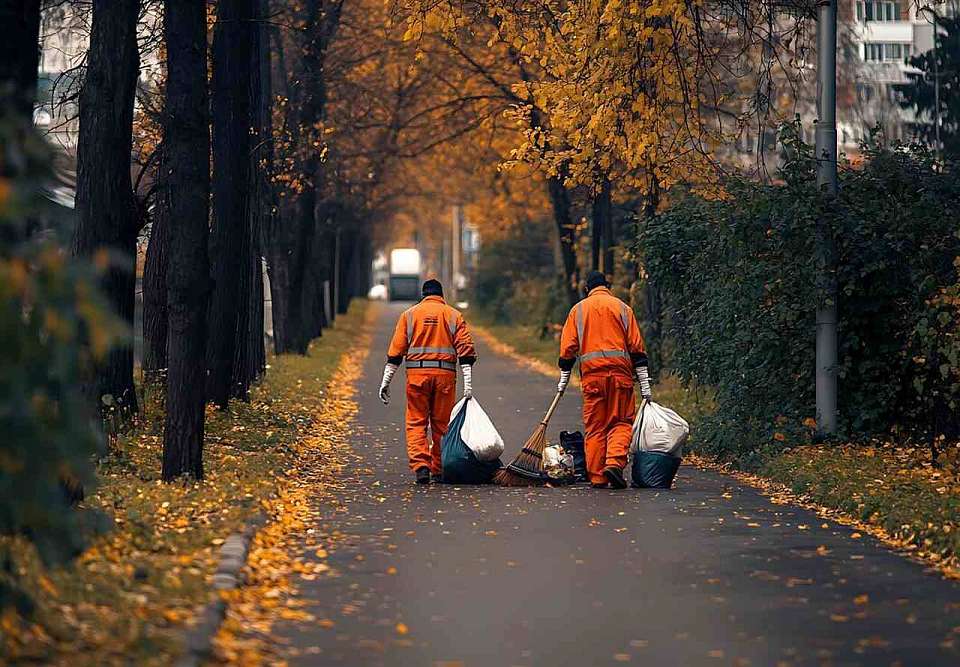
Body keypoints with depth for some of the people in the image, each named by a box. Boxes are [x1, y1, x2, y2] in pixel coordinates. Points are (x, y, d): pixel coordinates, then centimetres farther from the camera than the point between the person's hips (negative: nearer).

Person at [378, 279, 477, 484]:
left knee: (416, 423, 3)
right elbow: (466, 349, 0)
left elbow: (396, 350, 4)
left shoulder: (409, 315, 9)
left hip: (417, 374, -1)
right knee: (441, 425, 9)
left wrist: (386, 382, 6)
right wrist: (468, 383, -2)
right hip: (445, 374, 1)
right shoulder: (454, 315, 10)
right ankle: (438, 471, 12)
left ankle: (420, 466, -14)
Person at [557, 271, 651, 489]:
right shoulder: (622, 308, 10)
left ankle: (597, 477, 4)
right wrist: (644, 384, 7)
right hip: (620, 372, -1)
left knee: (594, 426, 6)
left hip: (591, 374, 1)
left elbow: (568, 347, 8)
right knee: (621, 422, 5)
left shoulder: (578, 310, 12)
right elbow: (636, 347, 6)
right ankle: (614, 462, -17)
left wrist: (563, 380, 16)